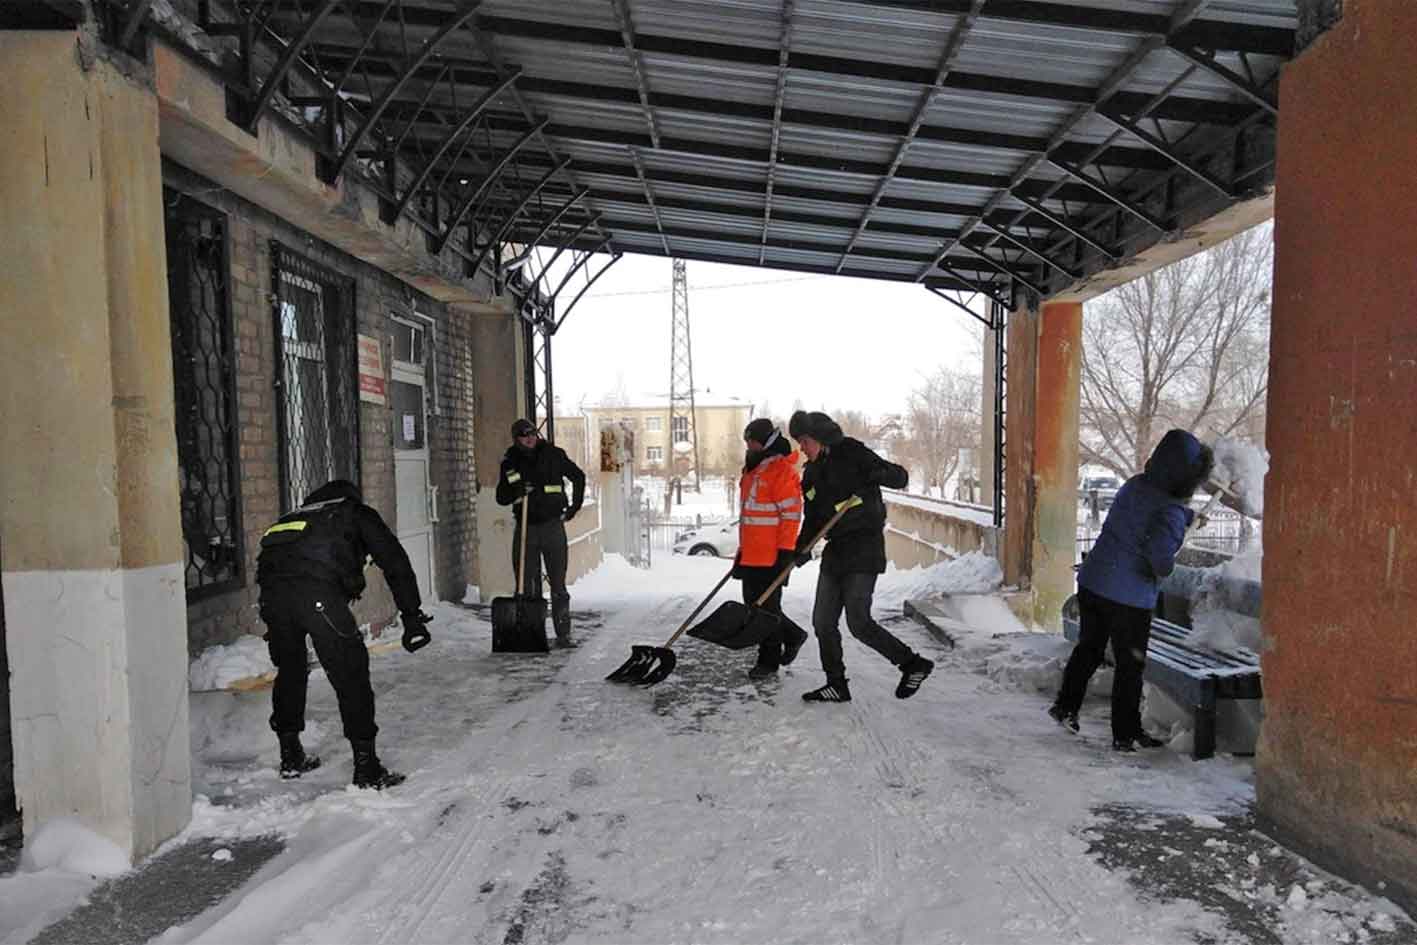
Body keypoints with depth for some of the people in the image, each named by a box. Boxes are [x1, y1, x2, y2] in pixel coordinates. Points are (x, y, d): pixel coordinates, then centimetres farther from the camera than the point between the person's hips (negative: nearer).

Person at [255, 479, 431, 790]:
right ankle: (367, 769, 7)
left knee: (289, 670, 24)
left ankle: (290, 758, 36)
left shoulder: (299, 514, 38)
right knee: (351, 676, 3)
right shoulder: (358, 513, 24)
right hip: (318, 592, -6)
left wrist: (275, 630, 47)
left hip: (271, 588, 6)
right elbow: (395, 562, 11)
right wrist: (413, 617, 8)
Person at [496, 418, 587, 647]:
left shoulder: (553, 454, 1)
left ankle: (563, 635, 8)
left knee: (558, 585, 1)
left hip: (553, 526, -1)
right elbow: (501, 497, 5)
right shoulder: (510, 463, 5)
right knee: (528, 586, 4)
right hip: (525, 529, 1)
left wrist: (575, 506, 8)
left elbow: (578, 477, 13)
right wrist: (517, 490, -16)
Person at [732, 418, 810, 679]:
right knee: (753, 605, 15)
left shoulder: (782, 470, -12)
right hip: (751, 555, 9)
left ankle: (768, 660, 15)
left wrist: (785, 552, -18)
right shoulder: (751, 471, 16)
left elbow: (791, 514, -16)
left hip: (771, 557, -9)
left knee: (767, 607, 1)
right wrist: (742, 550, 23)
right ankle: (792, 635, 33)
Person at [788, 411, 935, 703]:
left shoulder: (852, 454, -8)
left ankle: (913, 664, 6)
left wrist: (881, 474, -32)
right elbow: (812, 519, 16)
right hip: (835, 550, 8)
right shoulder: (811, 474, 13)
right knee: (823, 621, 7)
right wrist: (802, 548, 0)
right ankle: (837, 685, 19)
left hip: (864, 547, -8)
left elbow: (900, 478, -9)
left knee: (858, 622, -11)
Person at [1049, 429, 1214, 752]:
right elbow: (1160, 558, -29)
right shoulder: (1170, 512, -19)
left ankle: (1066, 706, 30)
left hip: (1091, 581, 7)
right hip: (1129, 596, -7)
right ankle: (1125, 734, 21)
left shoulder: (1134, 485, 3)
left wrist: (1189, 514, 30)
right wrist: (1166, 567, -6)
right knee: (1130, 665, 9)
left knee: (1089, 647, 22)